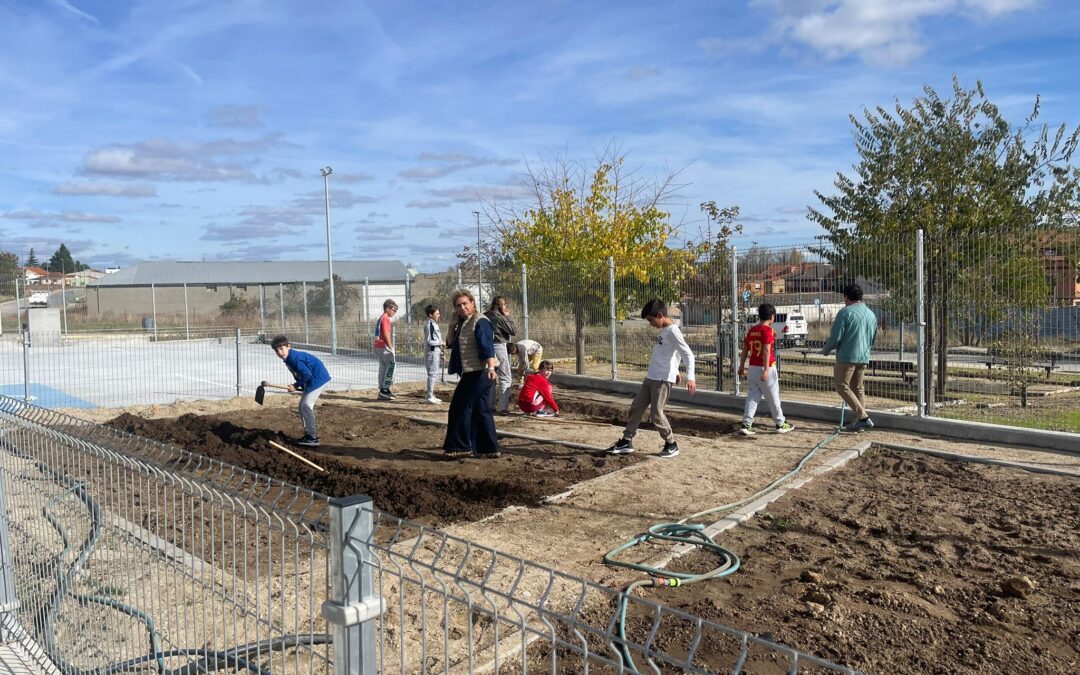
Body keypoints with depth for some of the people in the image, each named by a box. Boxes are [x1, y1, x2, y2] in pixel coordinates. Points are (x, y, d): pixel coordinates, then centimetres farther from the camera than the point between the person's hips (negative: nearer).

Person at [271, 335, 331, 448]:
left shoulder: (295, 358, -21)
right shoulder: (289, 358, 11)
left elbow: (306, 374, -23)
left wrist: (296, 386, -12)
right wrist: (298, 385, 7)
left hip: (318, 378, -11)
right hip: (312, 380, 11)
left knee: (306, 405, -13)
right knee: (303, 405, 14)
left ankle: (313, 437, -10)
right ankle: (309, 433, 22)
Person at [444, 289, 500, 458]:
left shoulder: (480, 321, -13)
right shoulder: (462, 323, 16)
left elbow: (487, 346, -25)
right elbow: (451, 342, 15)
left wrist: (491, 367, -37)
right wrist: (453, 324, 3)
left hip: (480, 372, -10)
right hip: (471, 373, 10)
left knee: (460, 407, -4)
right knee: (481, 410, 12)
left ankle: (460, 446, 6)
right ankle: (488, 448, 17)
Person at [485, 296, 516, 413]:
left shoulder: (486, 316, 6)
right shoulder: (500, 317, -13)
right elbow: (513, 331, -9)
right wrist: (508, 317, -1)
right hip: (499, 347, -7)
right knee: (505, 378, 1)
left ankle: (491, 405, 21)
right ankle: (503, 407, -2)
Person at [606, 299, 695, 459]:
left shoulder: (673, 331, -15)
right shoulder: (664, 331, 13)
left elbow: (688, 354, -20)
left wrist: (690, 377, -30)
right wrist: (674, 371, 27)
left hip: (663, 380, -10)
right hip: (650, 377, 10)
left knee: (657, 414, -6)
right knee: (636, 407, 9)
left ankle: (671, 444, 12)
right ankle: (627, 442, 16)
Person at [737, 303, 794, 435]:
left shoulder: (751, 330, 8)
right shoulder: (768, 330, -12)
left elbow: (745, 350, 11)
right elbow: (766, 351, -19)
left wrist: (741, 367, 19)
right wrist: (766, 370, -22)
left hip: (753, 368, 6)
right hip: (767, 368, -6)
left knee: (752, 397, 7)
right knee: (773, 398, 7)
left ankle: (746, 425, -1)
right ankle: (780, 424, 19)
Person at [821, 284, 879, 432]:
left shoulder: (845, 312, -11)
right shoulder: (871, 314, 13)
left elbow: (835, 337, -13)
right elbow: (873, 339, 22)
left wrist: (826, 350, 4)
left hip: (847, 356, -8)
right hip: (864, 357, 8)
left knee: (842, 386, -1)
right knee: (858, 388, 15)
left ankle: (863, 418, -9)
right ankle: (860, 421, 16)